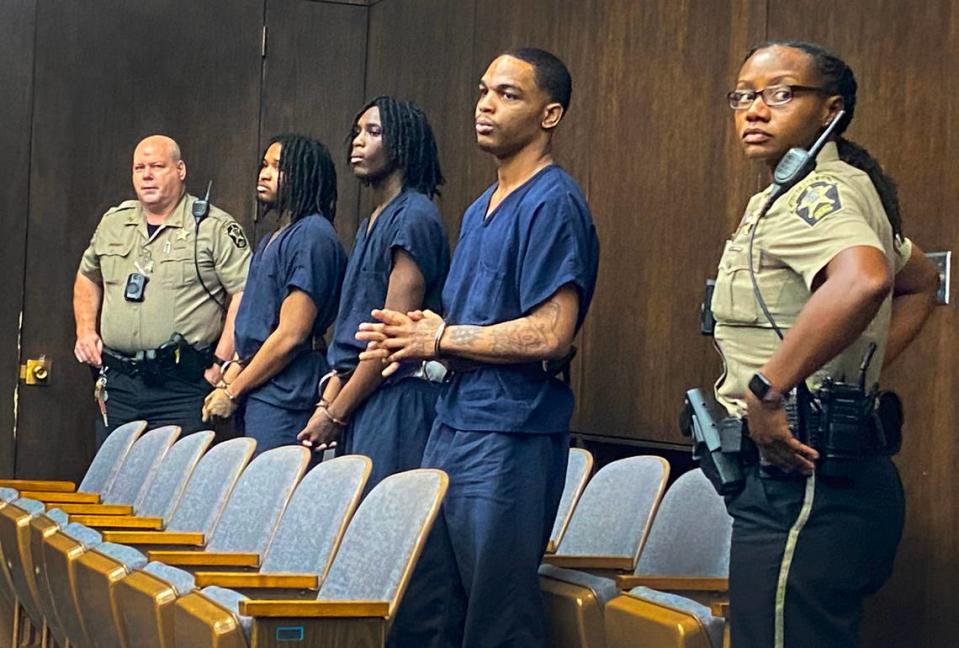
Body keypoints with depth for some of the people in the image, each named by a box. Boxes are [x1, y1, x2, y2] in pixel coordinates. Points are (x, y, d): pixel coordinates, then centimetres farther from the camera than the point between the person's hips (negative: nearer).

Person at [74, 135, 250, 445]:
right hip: (117, 383, 6)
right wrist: (85, 331, 13)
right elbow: (88, 277, 29)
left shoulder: (215, 228, -4)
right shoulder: (113, 222, 15)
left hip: (182, 387, -6)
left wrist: (220, 364, -14)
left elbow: (244, 293, -10)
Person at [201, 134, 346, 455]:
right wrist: (227, 380, 9)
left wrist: (232, 392, -10)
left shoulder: (312, 235, -12)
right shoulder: (273, 239, 18)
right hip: (258, 394, 9)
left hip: (285, 396, -9)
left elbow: (290, 335, -17)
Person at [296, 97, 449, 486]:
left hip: (398, 396, -9)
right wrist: (326, 403, 10)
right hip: (361, 400, 9)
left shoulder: (414, 217, -12)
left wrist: (336, 413, -13)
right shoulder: (372, 223, 18)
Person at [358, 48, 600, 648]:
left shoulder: (553, 204, -12)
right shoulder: (482, 209, 17)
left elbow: (550, 334, -21)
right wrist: (417, 336, 3)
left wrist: (441, 338, -10)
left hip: (510, 437, -9)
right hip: (454, 423, 9)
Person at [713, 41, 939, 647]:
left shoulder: (815, 190, -13)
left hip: (800, 476, -11)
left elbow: (862, 279, -36)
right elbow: (921, 281, 33)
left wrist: (766, 390, -29)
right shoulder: (836, 191, 17)